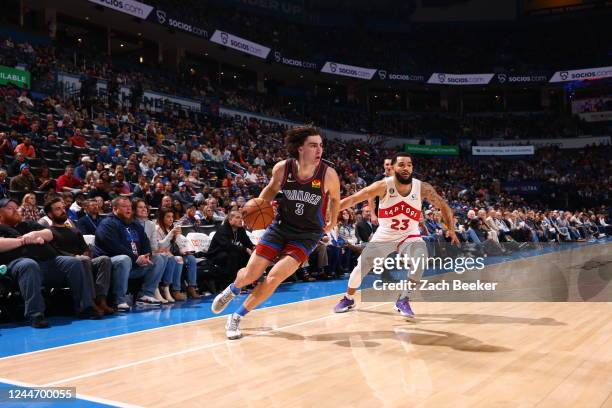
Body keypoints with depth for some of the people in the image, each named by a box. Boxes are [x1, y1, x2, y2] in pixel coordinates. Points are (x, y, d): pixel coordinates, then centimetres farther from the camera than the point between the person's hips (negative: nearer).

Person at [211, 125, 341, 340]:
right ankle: (232, 289, 44)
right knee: (249, 275, 5)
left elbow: (335, 198, 4)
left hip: (307, 235, -2)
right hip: (280, 226, 2)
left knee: (273, 278, -16)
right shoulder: (282, 168, -14)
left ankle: (236, 317, 6)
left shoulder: (328, 174, -18)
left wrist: (332, 223, 14)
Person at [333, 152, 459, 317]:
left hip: (409, 236, 0)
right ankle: (348, 299, 28)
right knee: (361, 266, 1)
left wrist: (451, 230, -12)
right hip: (384, 235, 0)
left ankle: (403, 300, -7)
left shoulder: (423, 188, -17)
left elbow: (444, 206, -3)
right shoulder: (383, 186, -21)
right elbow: (353, 199, -21)